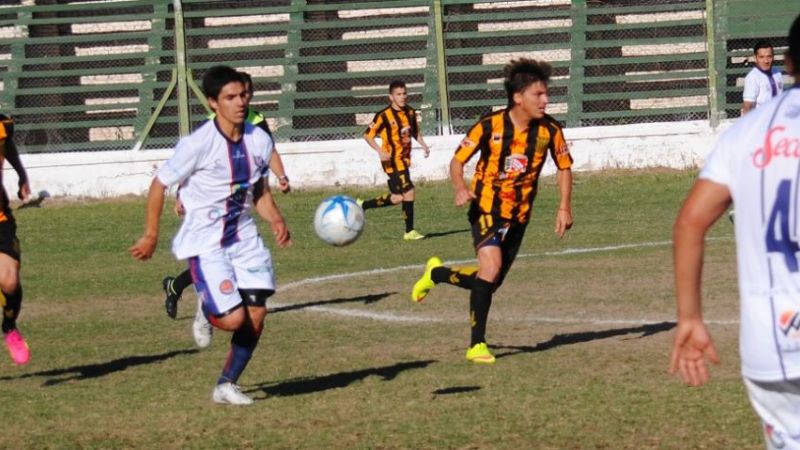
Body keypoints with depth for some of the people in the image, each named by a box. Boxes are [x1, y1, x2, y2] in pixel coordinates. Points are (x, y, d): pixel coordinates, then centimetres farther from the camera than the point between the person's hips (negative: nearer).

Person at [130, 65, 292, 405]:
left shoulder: (259, 141, -1)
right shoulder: (198, 144, -18)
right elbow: (159, 185, -8)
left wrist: (275, 220, -5)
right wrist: (150, 236, -4)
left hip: (243, 237, 6)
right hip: (205, 242, -6)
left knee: (256, 317, 0)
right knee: (233, 319, -16)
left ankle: (226, 385, 18)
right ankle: (207, 309, 21)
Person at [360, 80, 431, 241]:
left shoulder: (410, 112, 6)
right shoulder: (384, 115, -14)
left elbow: (415, 132, 21)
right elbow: (368, 135, -10)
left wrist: (423, 144, 3)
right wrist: (380, 151, -24)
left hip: (404, 159, 8)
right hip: (393, 161, -8)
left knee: (398, 197, 12)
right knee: (408, 191, -12)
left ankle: (362, 205, 30)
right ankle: (409, 232, -2)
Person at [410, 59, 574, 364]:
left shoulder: (549, 130, -7)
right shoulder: (490, 126, -14)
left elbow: (564, 167, 8)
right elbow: (458, 160, -5)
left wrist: (565, 207, -3)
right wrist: (460, 188, -26)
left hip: (518, 216, 4)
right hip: (487, 209, -4)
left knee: (490, 283, 9)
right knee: (491, 265, -26)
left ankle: (436, 273, 38)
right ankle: (477, 345, -16)